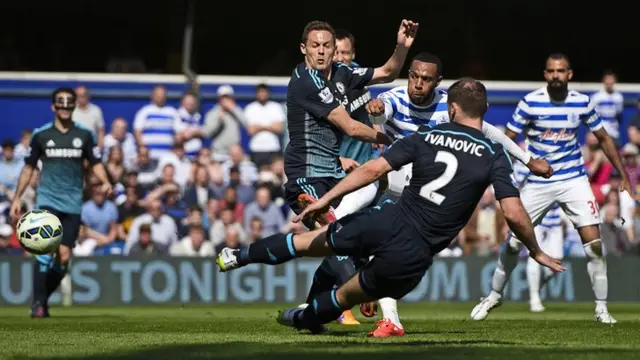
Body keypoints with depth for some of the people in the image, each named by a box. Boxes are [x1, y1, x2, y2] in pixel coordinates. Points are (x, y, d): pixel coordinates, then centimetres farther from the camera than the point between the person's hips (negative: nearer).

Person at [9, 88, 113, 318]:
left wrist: (105, 182, -13)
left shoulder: (85, 135, 4)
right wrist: (17, 198, 6)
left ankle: (44, 299, 18)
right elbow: (28, 168, 11)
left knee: (64, 256, 0)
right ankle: (38, 303, -15)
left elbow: (95, 164, 8)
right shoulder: (41, 135, 3)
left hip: (72, 204, 2)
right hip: (47, 200, -2)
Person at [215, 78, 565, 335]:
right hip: (414, 255, -1)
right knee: (348, 295, 24)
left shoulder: (427, 136, 2)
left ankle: (238, 257, 37)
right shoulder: (494, 155, -4)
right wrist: (536, 252, 6)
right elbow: (514, 213, -10)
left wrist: (326, 199, 3)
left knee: (315, 240, 25)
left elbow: (373, 169, -1)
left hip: (389, 222, 1)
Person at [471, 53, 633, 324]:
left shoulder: (582, 103, -4)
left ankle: (601, 308, 0)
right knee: (514, 241, 4)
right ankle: (494, 295, 26)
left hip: (573, 180, 1)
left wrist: (623, 175, 6)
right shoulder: (530, 102, -10)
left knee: (593, 243, -10)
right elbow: (508, 139, -7)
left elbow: (603, 139, 9)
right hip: (538, 183, -1)